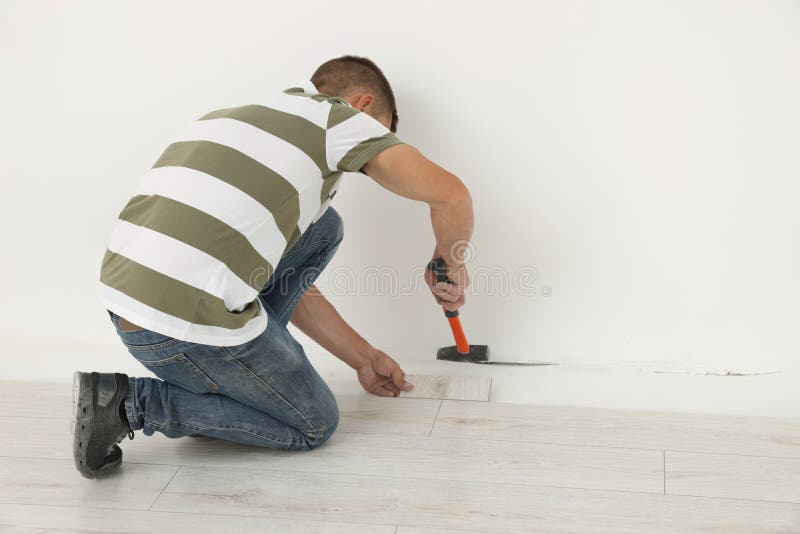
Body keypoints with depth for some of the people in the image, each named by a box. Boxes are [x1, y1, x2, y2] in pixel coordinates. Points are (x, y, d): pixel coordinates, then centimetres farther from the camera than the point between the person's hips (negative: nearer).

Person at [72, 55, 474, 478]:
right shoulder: (337, 118, 2)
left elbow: (289, 283, 29)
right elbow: (449, 194, -7)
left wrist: (364, 358, 34)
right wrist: (449, 265, 15)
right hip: (187, 321, -8)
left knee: (321, 229, 19)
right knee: (313, 424, 15)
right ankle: (132, 402, 3)